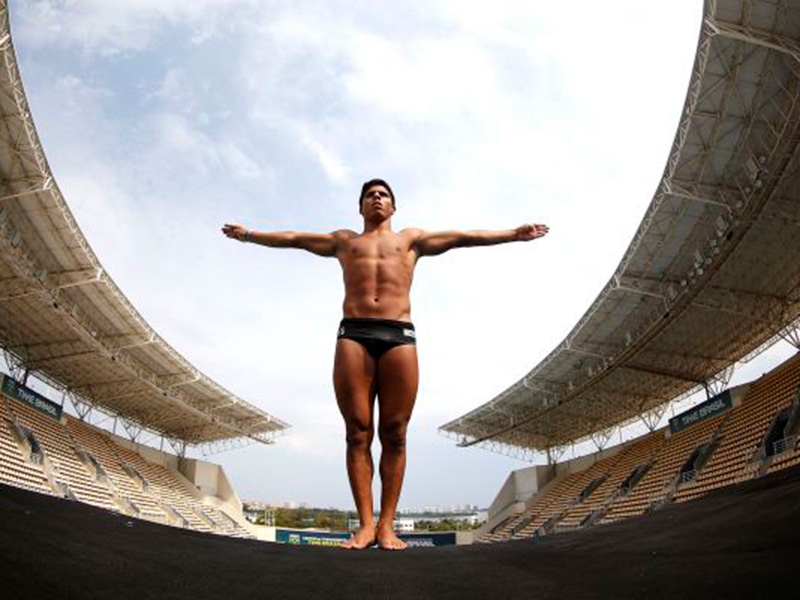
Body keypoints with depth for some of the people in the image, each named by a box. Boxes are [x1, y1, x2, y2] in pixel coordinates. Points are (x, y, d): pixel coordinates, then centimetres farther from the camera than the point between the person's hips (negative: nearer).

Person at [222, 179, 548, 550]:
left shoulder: (410, 239, 25)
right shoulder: (344, 241, 27)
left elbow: (463, 237, 22)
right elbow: (293, 238, 28)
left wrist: (514, 234, 19)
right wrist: (248, 234, 28)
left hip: (399, 336, 0)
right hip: (353, 334, 1)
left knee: (394, 434, -5)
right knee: (358, 432, -6)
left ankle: (387, 525, -1)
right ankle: (365, 524, -2)